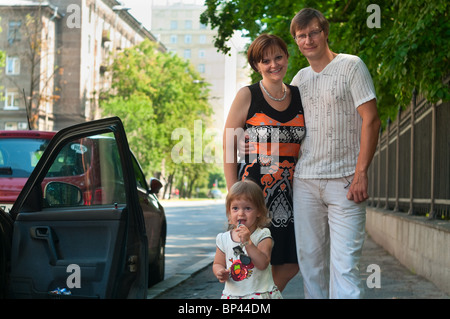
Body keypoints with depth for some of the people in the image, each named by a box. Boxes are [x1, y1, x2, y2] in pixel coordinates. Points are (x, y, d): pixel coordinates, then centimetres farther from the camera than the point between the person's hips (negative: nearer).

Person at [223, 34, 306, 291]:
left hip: (290, 190, 5)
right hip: (254, 188, -4)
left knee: (291, 264, 5)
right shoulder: (247, 96, -3)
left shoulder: (300, 96, 10)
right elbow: (229, 146, -4)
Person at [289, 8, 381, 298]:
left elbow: (371, 120, -7)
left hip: (345, 181, -5)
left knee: (344, 262, -11)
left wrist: (361, 173, -15)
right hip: (305, 180, 6)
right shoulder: (299, 79, 15)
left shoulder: (351, 66, -1)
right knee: (310, 259, 8)